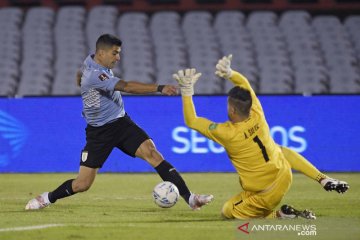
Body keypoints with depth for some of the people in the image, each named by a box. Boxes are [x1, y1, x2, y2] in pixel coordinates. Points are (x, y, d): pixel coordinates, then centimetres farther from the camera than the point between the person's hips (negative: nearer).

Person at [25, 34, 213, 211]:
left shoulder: (91, 60, 0)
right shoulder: (95, 74, -27)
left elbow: (80, 76, 24)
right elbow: (128, 87, -39)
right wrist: (160, 88, -46)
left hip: (121, 122, 7)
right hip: (100, 132, -7)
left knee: (152, 153, -16)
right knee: (83, 184, -2)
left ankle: (189, 198, -23)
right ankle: (48, 198, 27)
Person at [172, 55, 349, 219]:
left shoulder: (226, 133, -26)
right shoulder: (258, 116, -13)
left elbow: (191, 121, -15)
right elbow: (244, 83, 3)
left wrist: (187, 91, -15)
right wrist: (229, 73, -14)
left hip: (264, 195, -6)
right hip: (284, 177, 6)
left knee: (227, 212, 13)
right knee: (282, 151, 39)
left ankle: (280, 215, -6)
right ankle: (324, 180, 25)